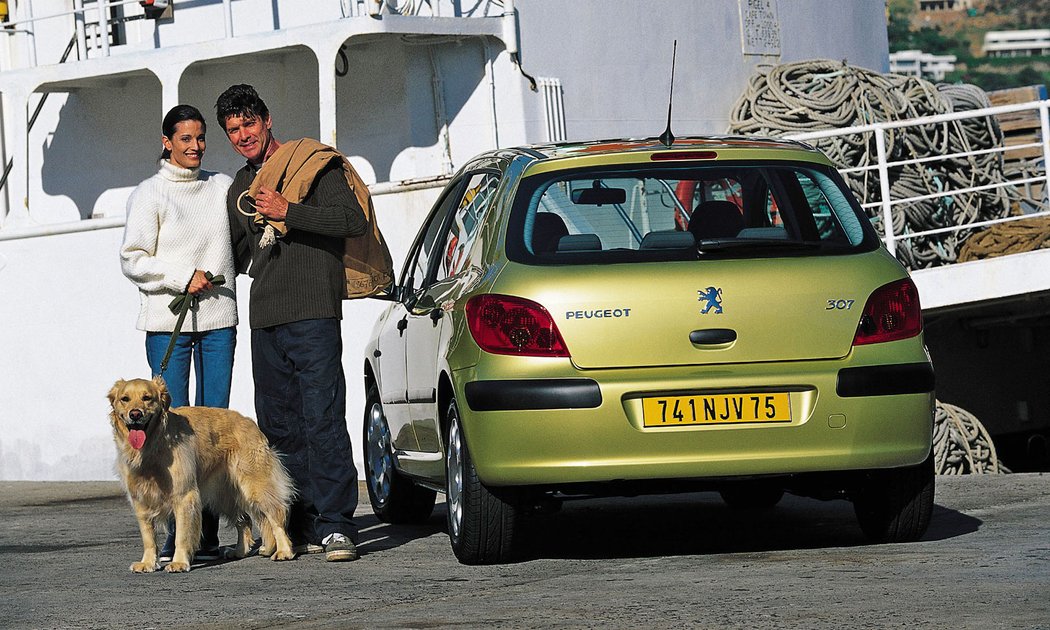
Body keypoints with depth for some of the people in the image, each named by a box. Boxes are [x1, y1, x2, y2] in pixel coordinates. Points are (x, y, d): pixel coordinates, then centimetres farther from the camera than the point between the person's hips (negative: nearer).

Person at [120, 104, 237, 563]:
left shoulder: (222, 186, 13)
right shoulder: (150, 193, 3)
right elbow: (132, 261, -2)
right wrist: (182, 278, -11)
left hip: (218, 318, 3)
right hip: (167, 321, -3)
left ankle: (207, 532, 1)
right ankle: (176, 533, -7)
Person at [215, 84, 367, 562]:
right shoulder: (239, 190, 21)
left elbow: (354, 218, -13)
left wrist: (289, 212, -18)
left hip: (312, 314, -7)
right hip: (264, 321, 7)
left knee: (323, 421, -12)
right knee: (279, 428, 5)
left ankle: (335, 526, -13)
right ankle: (302, 528, 9)